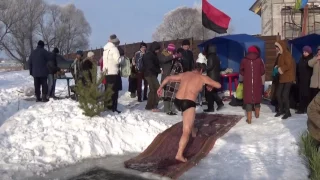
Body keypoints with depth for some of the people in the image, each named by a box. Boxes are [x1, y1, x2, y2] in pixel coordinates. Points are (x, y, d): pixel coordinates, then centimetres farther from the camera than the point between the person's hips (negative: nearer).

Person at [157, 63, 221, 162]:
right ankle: (179, 154, -14)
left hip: (177, 101, 5)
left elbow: (168, 78, 25)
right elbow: (218, 85, 16)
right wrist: (210, 86, 37)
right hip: (188, 103, -5)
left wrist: (160, 88, 38)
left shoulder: (184, 74, 21)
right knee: (186, 131, -5)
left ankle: (193, 130, 56)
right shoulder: (203, 77, 11)